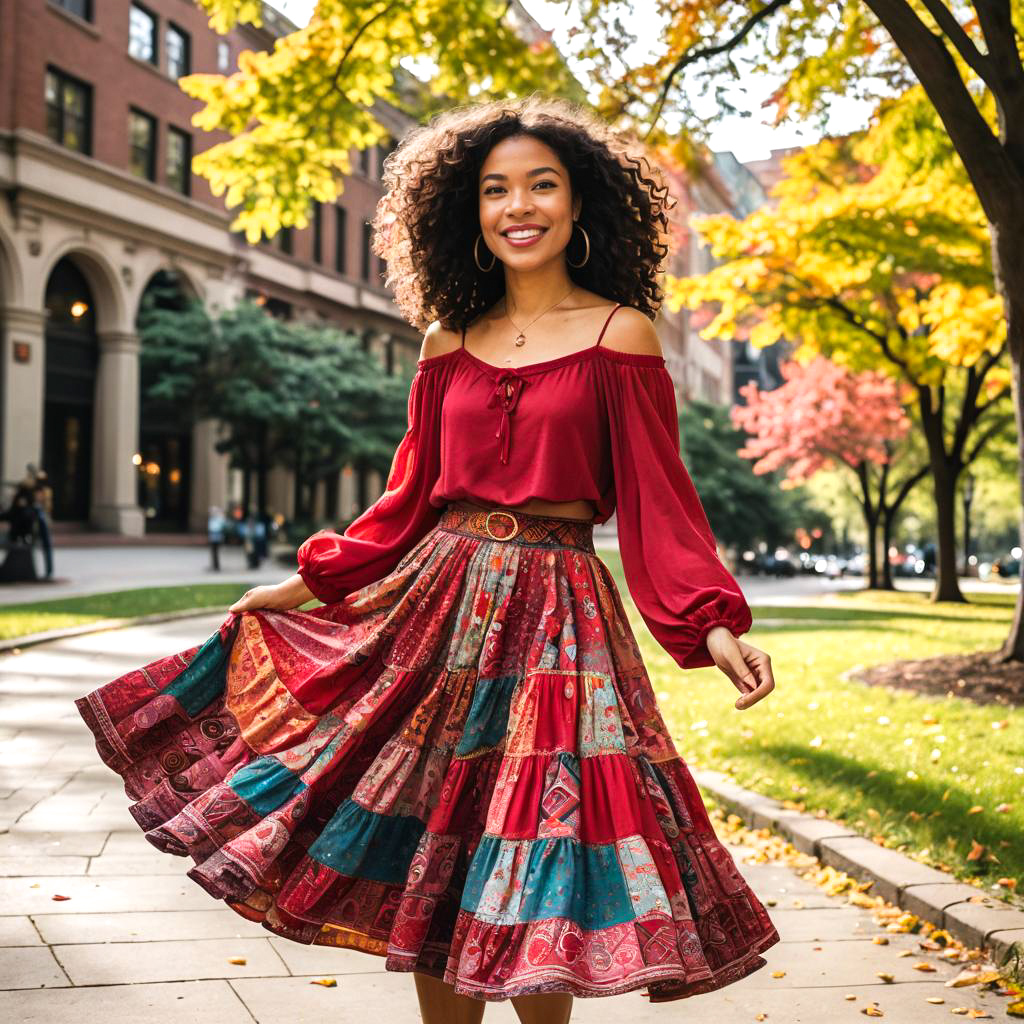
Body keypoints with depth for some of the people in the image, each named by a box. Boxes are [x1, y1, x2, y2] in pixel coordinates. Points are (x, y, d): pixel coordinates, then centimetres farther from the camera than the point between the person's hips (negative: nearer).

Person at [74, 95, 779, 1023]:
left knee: (522, 893, -1)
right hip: (436, 599, 4)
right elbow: (412, 495, 14)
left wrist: (713, 626, -18)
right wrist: (309, 584, 16)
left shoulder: (618, 336, -2)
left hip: (554, 612, -4)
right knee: (429, 867, 10)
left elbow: (658, 496, -6)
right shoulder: (450, 340, 9)